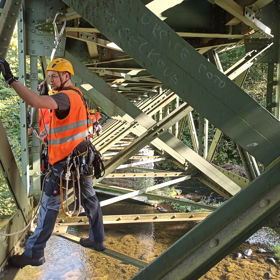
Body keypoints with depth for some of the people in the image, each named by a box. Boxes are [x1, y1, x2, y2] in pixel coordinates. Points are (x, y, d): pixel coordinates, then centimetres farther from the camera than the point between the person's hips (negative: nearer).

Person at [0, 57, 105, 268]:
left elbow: (35, 101, -35)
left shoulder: (66, 97, -18)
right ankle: (98, 240, 33)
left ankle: (34, 254, 11)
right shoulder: (78, 95, 12)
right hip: (82, 157, 9)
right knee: (90, 200, 17)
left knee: (49, 207, 0)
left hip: (65, 163, -9)